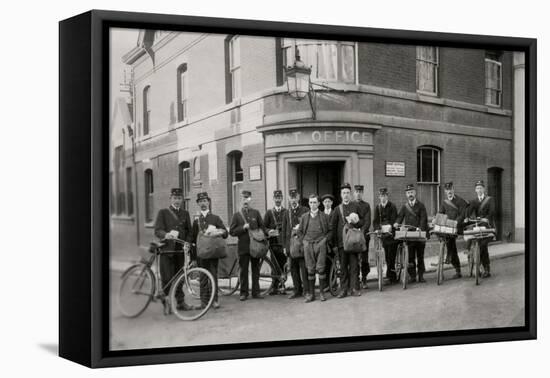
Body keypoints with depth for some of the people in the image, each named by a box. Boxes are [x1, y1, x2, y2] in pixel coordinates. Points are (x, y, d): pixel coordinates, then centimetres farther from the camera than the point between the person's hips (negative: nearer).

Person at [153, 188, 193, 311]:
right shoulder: (163, 213, 2)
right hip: (166, 250, -3)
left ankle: (180, 301, 18)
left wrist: (187, 243, -6)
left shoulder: (185, 213, 15)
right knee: (167, 278, -4)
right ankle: (165, 302, 9)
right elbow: (157, 230, -9)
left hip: (180, 250, 3)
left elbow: (189, 231, 12)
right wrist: (166, 235, -31)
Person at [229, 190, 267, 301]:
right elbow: (232, 231, -1)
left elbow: (262, 227, 10)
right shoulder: (237, 215, 4)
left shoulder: (256, 213, 10)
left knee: (256, 270, 6)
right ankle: (244, 293, 11)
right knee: (243, 270, 2)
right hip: (243, 247, -1)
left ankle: (256, 292, 14)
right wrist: (243, 227, -13)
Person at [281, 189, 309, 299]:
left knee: (304, 268, -6)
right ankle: (297, 290, 17)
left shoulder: (305, 210, 0)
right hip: (291, 244, 4)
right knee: (293, 268, 8)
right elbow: (284, 230, 14)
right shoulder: (287, 212, 13)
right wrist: (285, 246, 11)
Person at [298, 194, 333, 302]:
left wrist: (325, 239, -4)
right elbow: (299, 231, 17)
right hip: (308, 245, 1)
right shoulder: (304, 217, 11)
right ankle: (310, 293, 7)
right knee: (310, 270, 3)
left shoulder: (324, 216, 7)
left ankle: (322, 292, 5)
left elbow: (330, 230, 9)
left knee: (320, 269, -4)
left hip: (320, 244, -1)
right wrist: (303, 241, 4)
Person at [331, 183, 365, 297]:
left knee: (354, 265, -3)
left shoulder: (356, 207, 11)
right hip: (341, 241, 1)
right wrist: (334, 241, 3)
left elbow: (362, 222, 13)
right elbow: (333, 226, 11)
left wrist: (357, 222, -11)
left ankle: (355, 288, 2)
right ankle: (344, 289, 6)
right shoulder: (337, 209, 13)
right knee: (343, 266, 2)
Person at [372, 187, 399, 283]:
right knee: (387, 257, 5)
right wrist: (378, 228, -14)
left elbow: (393, 221, -9)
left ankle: (389, 275, -5)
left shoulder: (392, 207, 0)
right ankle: (393, 277, 11)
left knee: (391, 256, -8)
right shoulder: (377, 208, 12)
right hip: (383, 235, 4)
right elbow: (375, 221, 5)